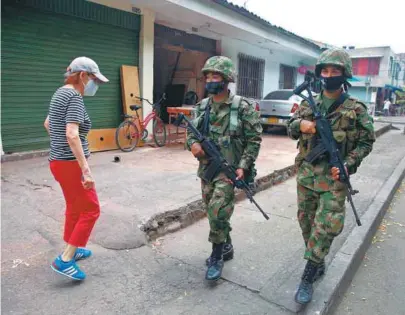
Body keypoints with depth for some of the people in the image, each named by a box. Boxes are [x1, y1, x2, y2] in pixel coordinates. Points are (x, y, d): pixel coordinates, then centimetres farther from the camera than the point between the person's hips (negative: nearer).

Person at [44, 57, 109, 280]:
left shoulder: (60, 93, 12)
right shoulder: (74, 97, -18)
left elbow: (47, 124, 25)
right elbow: (72, 135, -29)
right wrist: (86, 170, -31)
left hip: (59, 161, 10)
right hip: (70, 164, -10)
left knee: (75, 208, 21)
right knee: (90, 210, -1)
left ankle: (71, 250, 35)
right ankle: (64, 260, 4)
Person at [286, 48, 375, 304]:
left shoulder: (356, 109, -4)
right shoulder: (308, 104, 6)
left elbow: (366, 142, 1)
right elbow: (291, 129, 14)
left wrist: (348, 164, -14)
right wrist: (300, 125, -9)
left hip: (333, 177, -4)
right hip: (306, 173, 4)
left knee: (326, 227, -6)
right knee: (307, 222, 13)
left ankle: (308, 277, 8)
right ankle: (318, 264, 34)